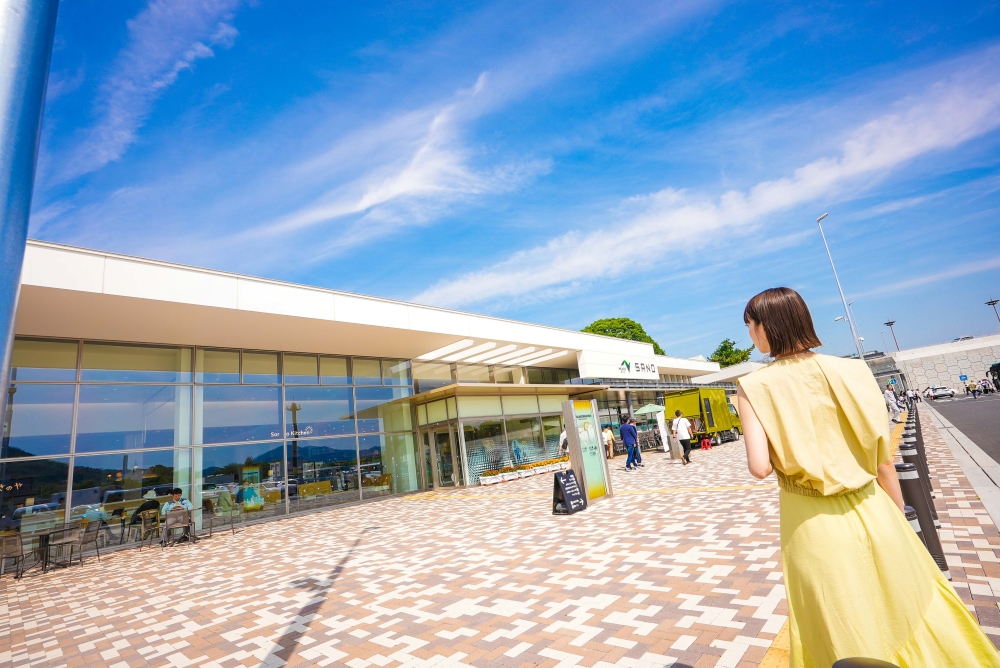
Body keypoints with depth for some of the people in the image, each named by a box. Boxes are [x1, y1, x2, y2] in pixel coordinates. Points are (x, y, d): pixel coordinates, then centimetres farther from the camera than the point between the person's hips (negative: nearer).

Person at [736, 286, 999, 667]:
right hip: (872, 515, 3)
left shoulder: (755, 387, -16)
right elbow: (883, 461, -2)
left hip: (813, 527, -3)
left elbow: (760, 468, -21)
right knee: (908, 608, 26)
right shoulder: (851, 371, -7)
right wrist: (898, 518, 13)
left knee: (844, 632, 19)